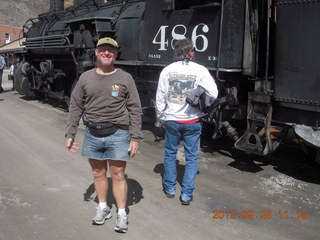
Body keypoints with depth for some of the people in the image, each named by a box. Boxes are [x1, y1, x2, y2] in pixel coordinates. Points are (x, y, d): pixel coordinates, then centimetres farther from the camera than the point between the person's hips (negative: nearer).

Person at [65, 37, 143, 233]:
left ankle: (122, 213, 20)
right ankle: (103, 208, 33)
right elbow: (75, 107, 9)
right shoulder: (86, 78, 6)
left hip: (118, 135, -3)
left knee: (118, 175, 4)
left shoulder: (125, 78, -1)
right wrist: (70, 134, 3)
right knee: (98, 173, 14)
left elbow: (135, 110, -1)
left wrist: (136, 138, -6)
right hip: (92, 134, 3)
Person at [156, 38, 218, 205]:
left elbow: (160, 98, 1)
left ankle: (170, 188, 29)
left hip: (171, 120, 2)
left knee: (170, 154, 18)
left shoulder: (167, 71, -2)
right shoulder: (200, 70, -8)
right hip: (193, 121, -1)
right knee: (191, 157, 10)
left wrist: (160, 117, 14)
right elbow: (213, 94, -10)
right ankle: (186, 194, 14)